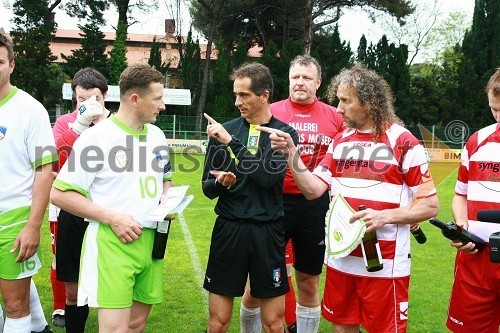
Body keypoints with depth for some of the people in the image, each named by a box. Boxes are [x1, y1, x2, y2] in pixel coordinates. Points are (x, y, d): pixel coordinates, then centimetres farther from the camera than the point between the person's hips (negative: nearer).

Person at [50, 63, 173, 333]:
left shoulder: (157, 135, 11)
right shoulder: (97, 137, -10)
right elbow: (59, 194, -10)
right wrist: (111, 217, -17)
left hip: (151, 239, 6)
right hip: (111, 242, -6)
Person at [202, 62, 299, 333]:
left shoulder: (285, 134, 0)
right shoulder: (224, 131, 4)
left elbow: (268, 175, -17)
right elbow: (207, 187, 8)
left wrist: (231, 142, -16)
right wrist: (220, 183, -14)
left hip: (268, 232, -1)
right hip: (228, 229, 1)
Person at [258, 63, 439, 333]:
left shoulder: (403, 142, -9)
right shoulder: (340, 141, 8)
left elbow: (430, 205, -7)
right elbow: (313, 189, 0)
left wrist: (385, 216, -21)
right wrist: (290, 153, -11)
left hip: (384, 264, -5)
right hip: (340, 258, 5)